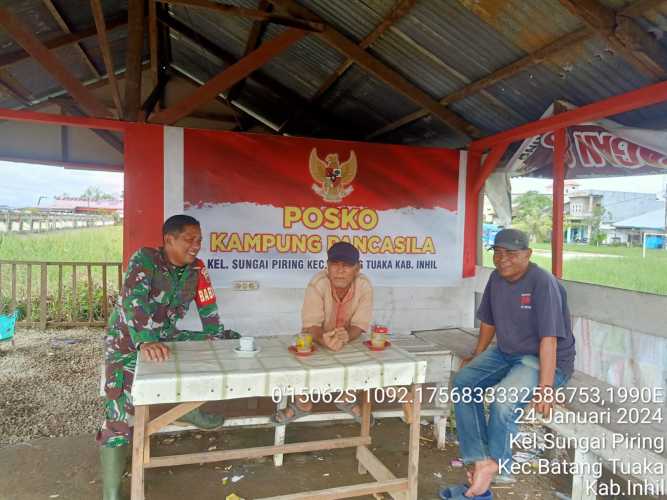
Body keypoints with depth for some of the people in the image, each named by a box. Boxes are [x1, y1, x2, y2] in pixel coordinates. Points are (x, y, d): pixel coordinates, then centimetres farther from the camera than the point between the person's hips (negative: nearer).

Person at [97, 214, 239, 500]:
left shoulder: (196, 269, -6)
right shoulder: (145, 259, -22)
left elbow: (208, 309, -1)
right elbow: (133, 301, -37)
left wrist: (218, 340, -9)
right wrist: (146, 342, -49)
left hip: (165, 338, 6)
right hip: (128, 341, -5)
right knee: (121, 413, -14)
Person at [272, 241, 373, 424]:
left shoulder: (364, 286, -23)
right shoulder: (317, 284, -28)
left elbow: (359, 325, -22)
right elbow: (311, 325, -28)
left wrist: (346, 336, -44)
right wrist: (324, 340, -50)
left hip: (349, 339, 1)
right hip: (317, 337, -1)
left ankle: (346, 398, 10)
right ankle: (303, 403, 3)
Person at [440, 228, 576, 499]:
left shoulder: (542, 283, -22)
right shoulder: (496, 278, 1)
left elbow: (549, 338, -25)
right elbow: (489, 321, 14)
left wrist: (546, 388, -27)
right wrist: (477, 356, 19)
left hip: (544, 360, -8)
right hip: (505, 352, 8)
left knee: (502, 400, -30)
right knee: (463, 382, -12)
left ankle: (492, 466, -2)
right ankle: (480, 462, -12)